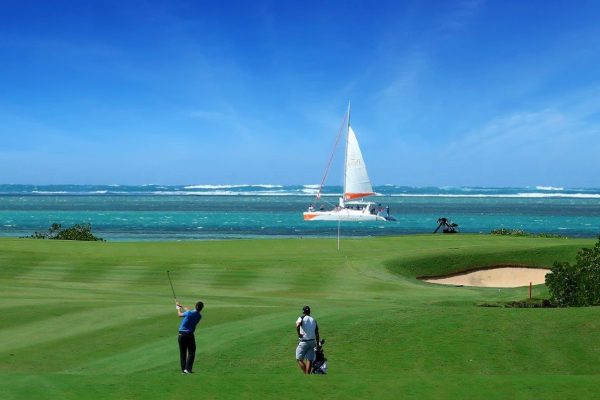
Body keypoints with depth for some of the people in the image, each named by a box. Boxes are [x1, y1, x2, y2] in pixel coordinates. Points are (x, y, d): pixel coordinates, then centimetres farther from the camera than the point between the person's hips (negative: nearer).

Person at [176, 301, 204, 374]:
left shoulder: (189, 313, -12)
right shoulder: (199, 316, 1)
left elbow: (180, 315, 7)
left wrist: (179, 309, 27)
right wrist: (182, 306, 28)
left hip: (181, 335, 0)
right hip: (189, 335, 0)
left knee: (182, 352, 9)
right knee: (191, 352, 7)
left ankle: (183, 369, 10)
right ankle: (188, 369, -6)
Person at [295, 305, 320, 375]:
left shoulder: (302, 318, -4)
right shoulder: (313, 320, 11)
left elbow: (297, 325, -27)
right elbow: (317, 333, 12)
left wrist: (299, 334, -13)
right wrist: (317, 344, 17)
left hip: (304, 341, -5)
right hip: (312, 341, 5)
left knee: (299, 359, 3)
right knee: (309, 360, 8)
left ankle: (306, 375, -8)